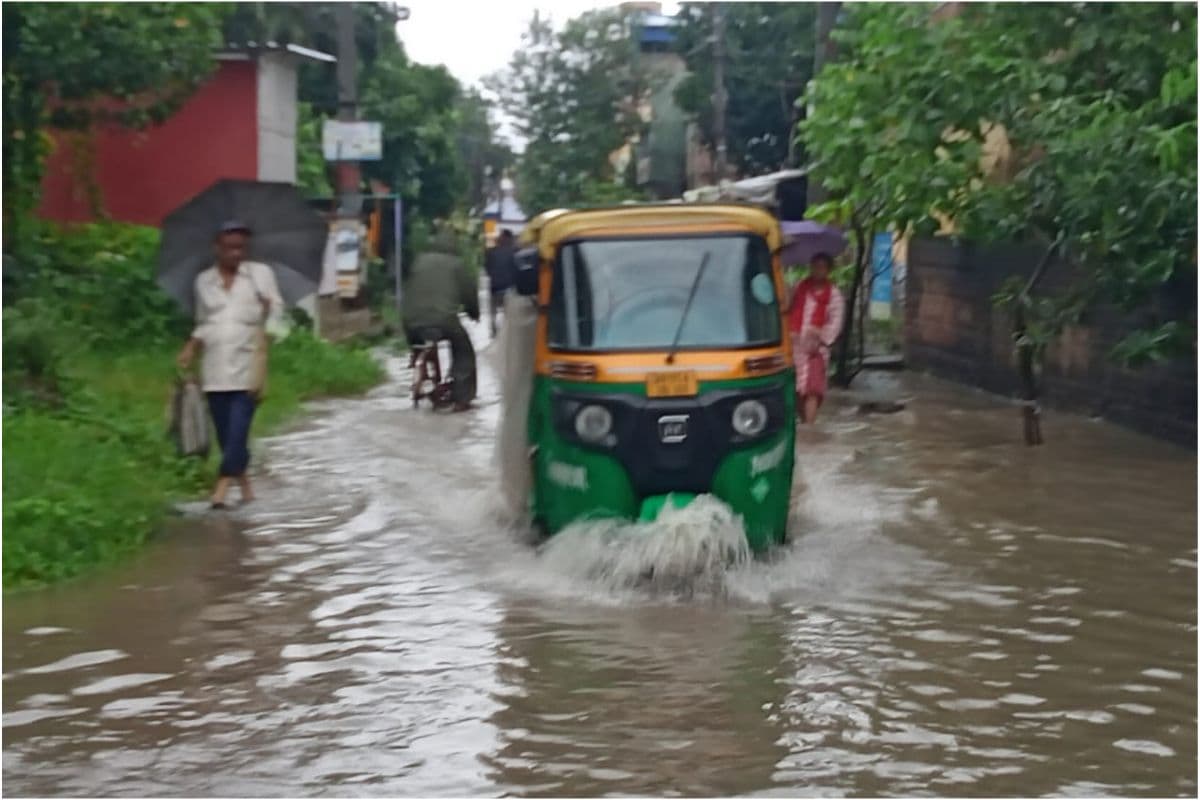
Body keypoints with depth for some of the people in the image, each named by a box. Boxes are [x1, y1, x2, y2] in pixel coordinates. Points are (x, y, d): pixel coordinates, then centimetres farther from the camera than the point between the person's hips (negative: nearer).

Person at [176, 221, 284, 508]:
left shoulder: (261, 273, 5)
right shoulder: (203, 281, 13)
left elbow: (277, 310, 0)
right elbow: (202, 323, 19)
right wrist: (191, 348, 4)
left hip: (246, 368, -3)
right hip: (214, 371, 3)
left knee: (237, 432, -12)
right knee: (225, 434, 5)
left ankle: (221, 490, -15)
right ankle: (245, 489, 16)